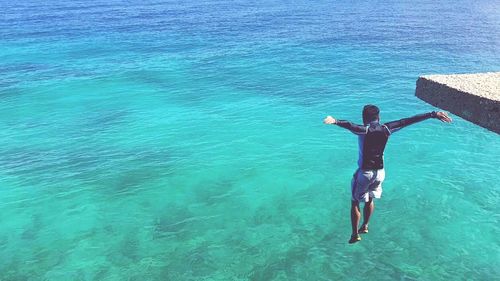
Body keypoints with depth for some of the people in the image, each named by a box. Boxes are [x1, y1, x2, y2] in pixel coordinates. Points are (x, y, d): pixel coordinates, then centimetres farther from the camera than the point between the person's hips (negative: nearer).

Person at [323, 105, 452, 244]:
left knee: (355, 202, 11)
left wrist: (335, 121, -58)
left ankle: (355, 234, 14)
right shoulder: (386, 129, -5)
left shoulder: (364, 130, -17)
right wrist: (433, 114, 1)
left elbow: (350, 125, -39)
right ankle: (365, 226, 41)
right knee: (370, 199, 26)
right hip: (380, 172, 5)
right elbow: (409, 120, -2)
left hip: (364, 172, -5)